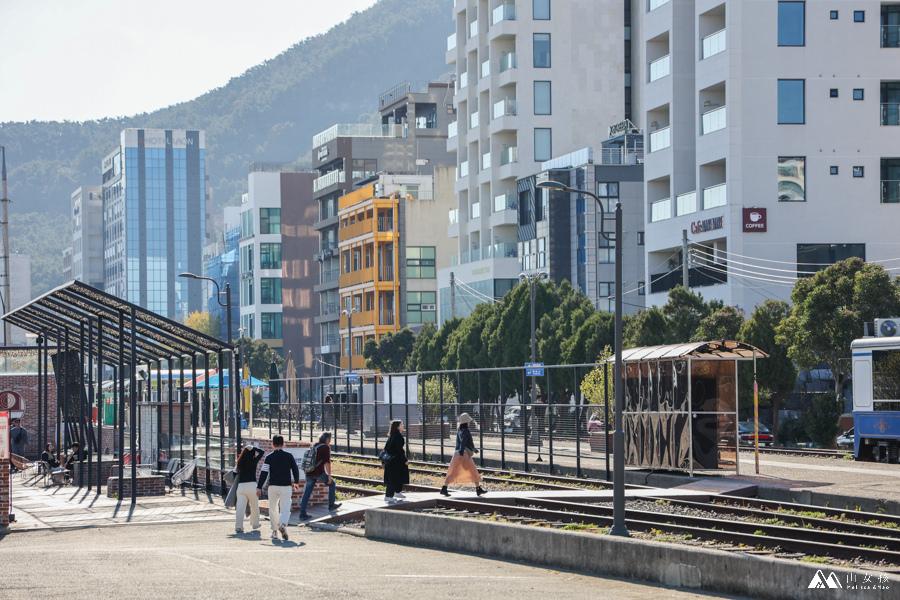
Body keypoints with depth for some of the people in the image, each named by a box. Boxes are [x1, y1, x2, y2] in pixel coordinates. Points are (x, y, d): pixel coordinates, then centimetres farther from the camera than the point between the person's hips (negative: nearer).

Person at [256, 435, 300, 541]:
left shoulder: (269, 457, -1)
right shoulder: (289, 456, 3)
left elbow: (264, 473, -6)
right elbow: (295, 470, 12)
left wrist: (259, 487, -5)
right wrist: (296, 482, 29)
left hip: (273, 486, 0)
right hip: (286, 486, 0)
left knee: (273, 509, 14)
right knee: (285, 508, -2)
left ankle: (275, 531, 12)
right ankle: (283, 524, -31)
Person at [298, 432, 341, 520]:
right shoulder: (326, 448, -6)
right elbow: (327, 462, -15)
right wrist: (329, 476, -15)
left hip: (309, 472, 6)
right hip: (319, 472, -6)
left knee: (307, 492, 6)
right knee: (332, 483, 17)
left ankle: (302, 513, -1)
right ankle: (331, 504, 24)